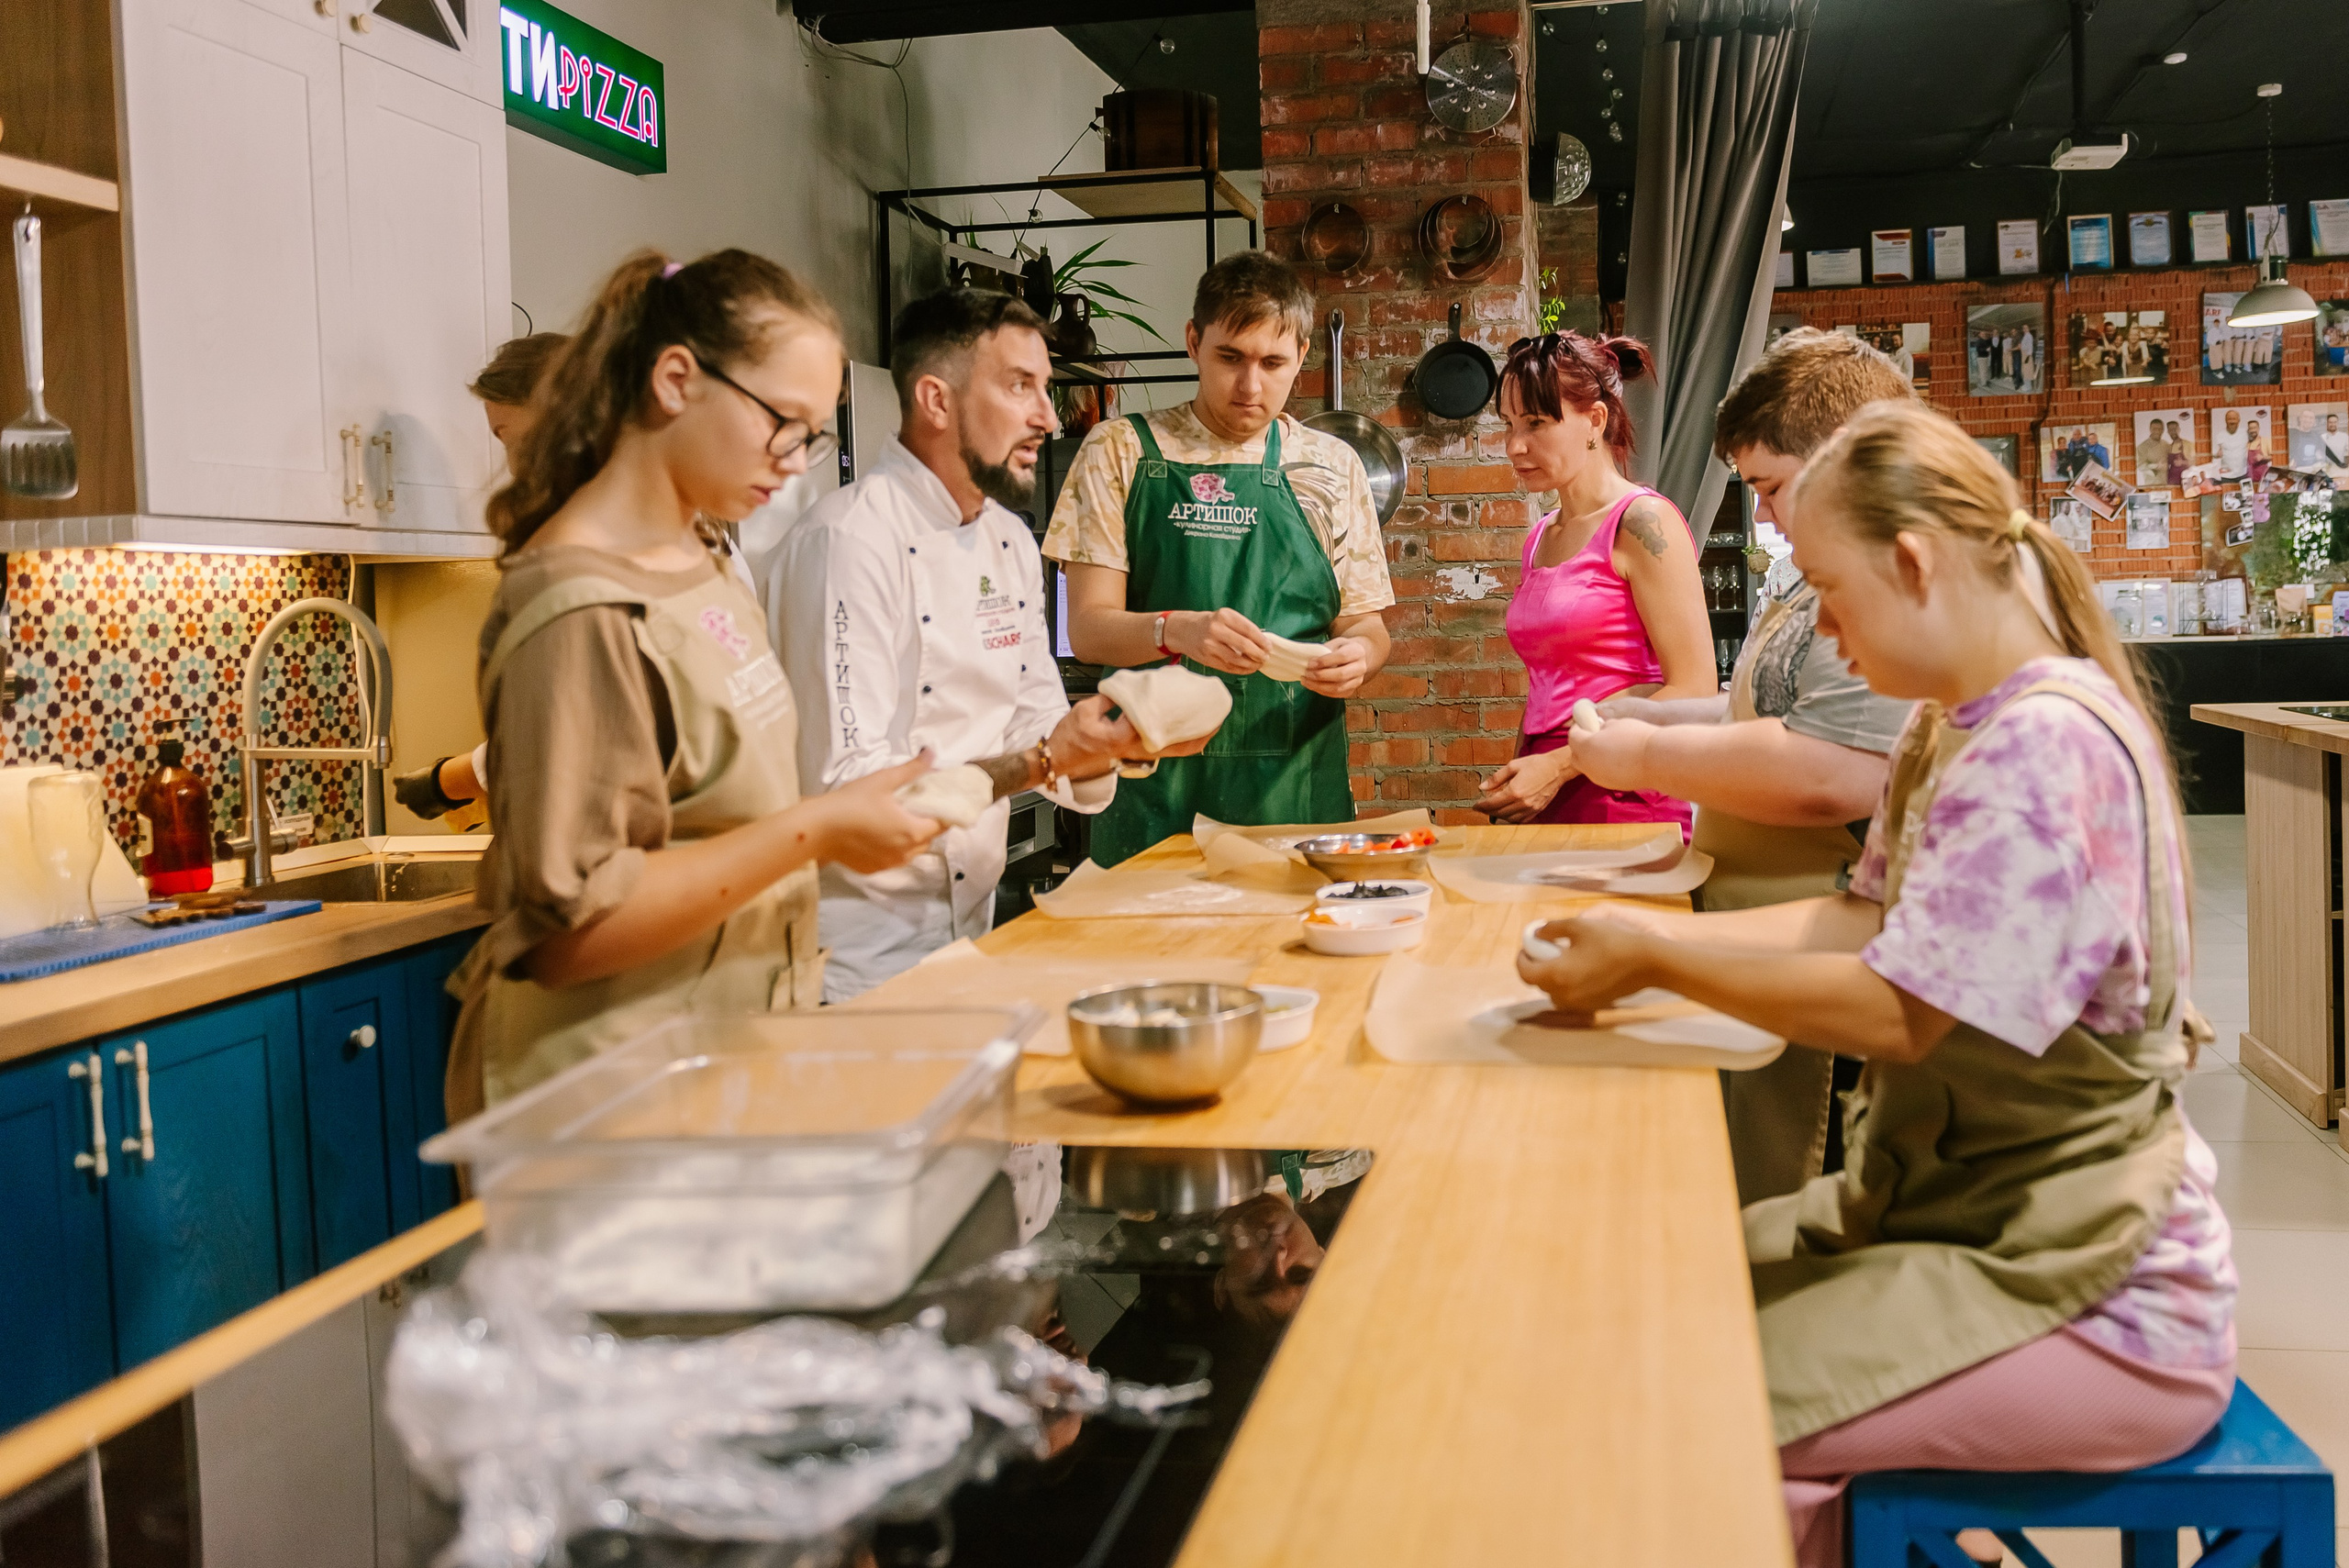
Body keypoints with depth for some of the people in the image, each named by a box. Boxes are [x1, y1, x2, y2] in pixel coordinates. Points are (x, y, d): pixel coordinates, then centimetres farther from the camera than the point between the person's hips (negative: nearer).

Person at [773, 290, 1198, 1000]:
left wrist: (1118, 738, -9)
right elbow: (844, 788, -24)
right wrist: (1041, 763, -26)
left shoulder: (1010, 543, 9)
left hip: (974, 922, 8)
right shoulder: (849, 542, -19)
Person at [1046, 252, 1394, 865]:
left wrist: (1358, 656, -11)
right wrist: (1176, 629, -23)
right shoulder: (1121, 451, 4)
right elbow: (1088, 628, -2)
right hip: (1156, 786, -2)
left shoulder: (1333, 468, 12)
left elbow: (1366, 623, 13)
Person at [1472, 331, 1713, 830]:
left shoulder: (1642, 521, -7)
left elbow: (1694, 690, -13)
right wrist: (1511, 788, 7)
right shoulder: (1540, 539, 15)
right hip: (1541, 805, 6)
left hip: (1622, 804, -6)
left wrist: (1558, 766, -14)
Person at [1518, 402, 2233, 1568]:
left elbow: (1903, 1012, -25)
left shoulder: (2050, 744, -23)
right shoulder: (1957, 727, 10)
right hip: (1951, 1203, 10)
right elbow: (1872, 917, 11)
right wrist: (1656, 936, 2)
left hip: (2091, 1296, -10)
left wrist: (1653, 961, -16)